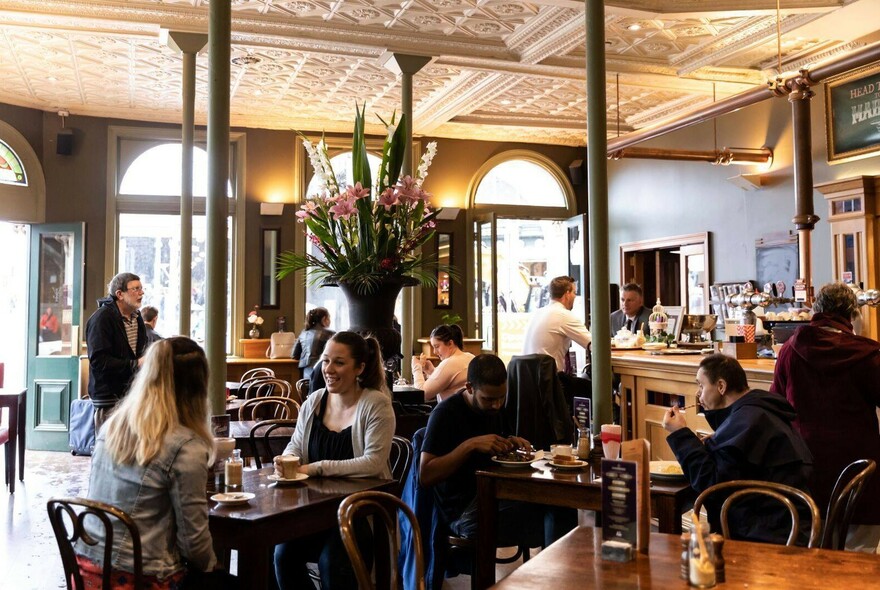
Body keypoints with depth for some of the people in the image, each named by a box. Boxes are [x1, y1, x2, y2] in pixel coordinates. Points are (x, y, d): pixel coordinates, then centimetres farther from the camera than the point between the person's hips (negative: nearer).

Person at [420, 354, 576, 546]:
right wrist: (470, 445, -24)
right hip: (464, 510, -8)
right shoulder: (445, 414, -11)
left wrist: (511, 444, 2)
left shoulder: (493, 407, 13)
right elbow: (425, 476, -18)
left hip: (495, 496, 8)